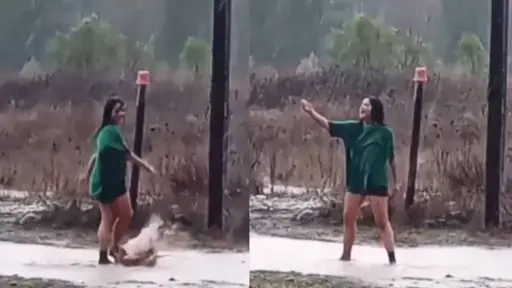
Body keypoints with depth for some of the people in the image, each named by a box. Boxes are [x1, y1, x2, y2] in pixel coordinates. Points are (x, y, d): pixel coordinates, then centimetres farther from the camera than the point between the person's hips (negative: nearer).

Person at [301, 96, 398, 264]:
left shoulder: (385, 133, -6)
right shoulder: (353, 128, 4)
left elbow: (391, 159, 0)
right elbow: (328, 125, -2)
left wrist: (396, 182, 4)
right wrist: (311, 112, -14)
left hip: (377, 183, -5)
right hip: (355, 182, 5)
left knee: (382, 222, -2)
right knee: (348, 218, 9)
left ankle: (392, 258, 3)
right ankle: (346, 255, 21)